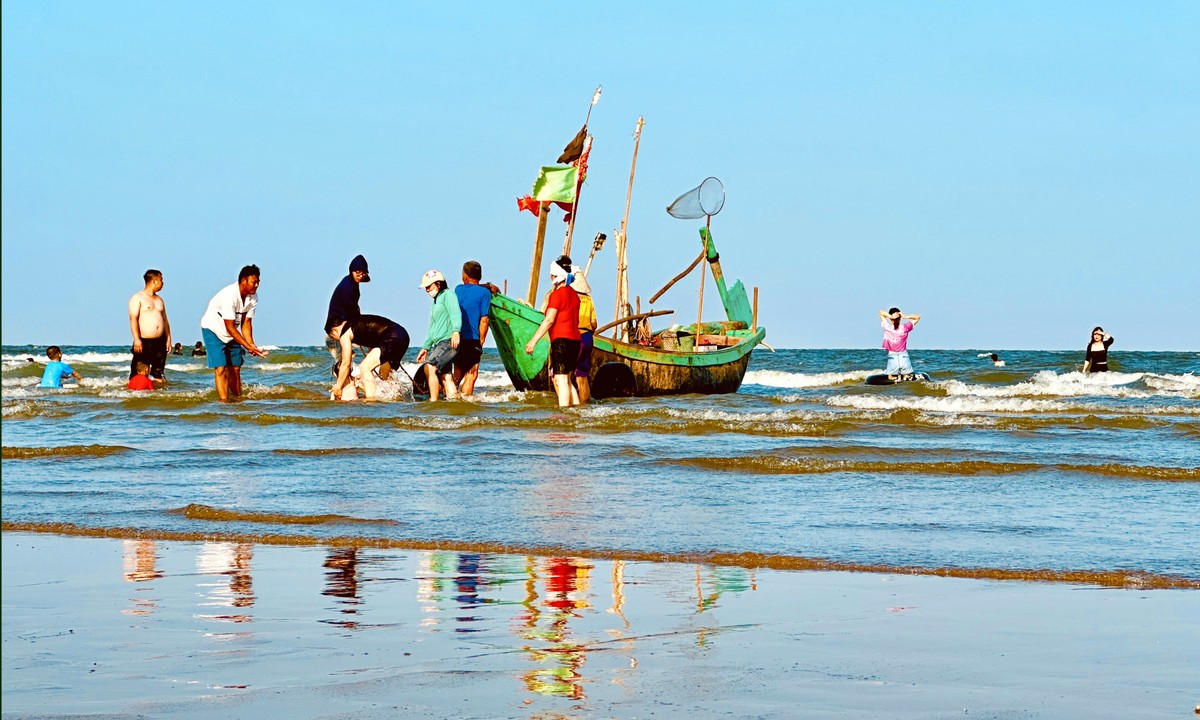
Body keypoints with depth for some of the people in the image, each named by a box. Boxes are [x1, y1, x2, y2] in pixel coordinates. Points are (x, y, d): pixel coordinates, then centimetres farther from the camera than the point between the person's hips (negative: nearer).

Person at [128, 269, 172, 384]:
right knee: (137, 374, -8)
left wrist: (168, 339, 14)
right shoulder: (138, 298, -2)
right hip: (144, 343, -6)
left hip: (160, 342, 6)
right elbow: (133, 318, -11)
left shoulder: (159, 300, 20)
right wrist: (136, 339, -20)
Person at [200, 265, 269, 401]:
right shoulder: (229, 295, -33)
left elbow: (246, 323, -7)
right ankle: (224, 401, -20)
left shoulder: (253, 297, -11)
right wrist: (248, 346, -34)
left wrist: (252, 345, -21)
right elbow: (230, 327, -31)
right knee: (221, 368, -16)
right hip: (213, 329, -7)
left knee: (235, 368, 6)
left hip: (231, 333, 7)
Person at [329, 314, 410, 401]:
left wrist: (338, 387, 11)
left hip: (392, 338, -9)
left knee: (364, 367, -9)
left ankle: (371, 400, -15)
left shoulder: (345, 334, 1)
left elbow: (346, 364, 2)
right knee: (384, 374, 25)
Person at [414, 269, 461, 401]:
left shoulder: (447, 294, 0)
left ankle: (433, 401, -22)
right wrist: (425, 347, 29)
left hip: (449, 341, -10)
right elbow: (432, 328, 32)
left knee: (429, 367, -22)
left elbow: (456, 313, -18)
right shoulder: (436, 301, 28)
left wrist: (456, 331, -34)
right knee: (446, 377, 2)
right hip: (438, 343, 10)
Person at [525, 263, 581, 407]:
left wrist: (533, 340, -16)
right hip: (575, 340, 9)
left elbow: (549, 320, -17)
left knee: (560, 379, -11)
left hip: (561, 341, -9)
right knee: (565, 379, 16)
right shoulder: (574, 294, 16)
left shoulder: (557, 294, -10)